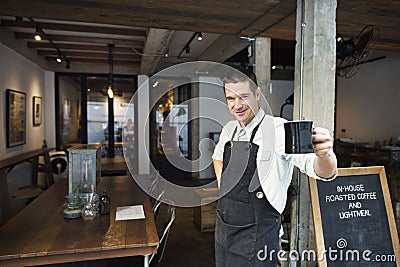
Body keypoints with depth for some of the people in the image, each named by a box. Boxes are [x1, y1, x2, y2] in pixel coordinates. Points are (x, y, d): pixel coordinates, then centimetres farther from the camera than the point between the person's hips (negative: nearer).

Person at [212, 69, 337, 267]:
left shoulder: (278, 130, -18)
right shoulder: (229, 129, 1)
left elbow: (324, 172, -28)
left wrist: (324, 154, -50)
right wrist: (222, 186, 8)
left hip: (256, 238, -6)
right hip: (223, 228, 6)